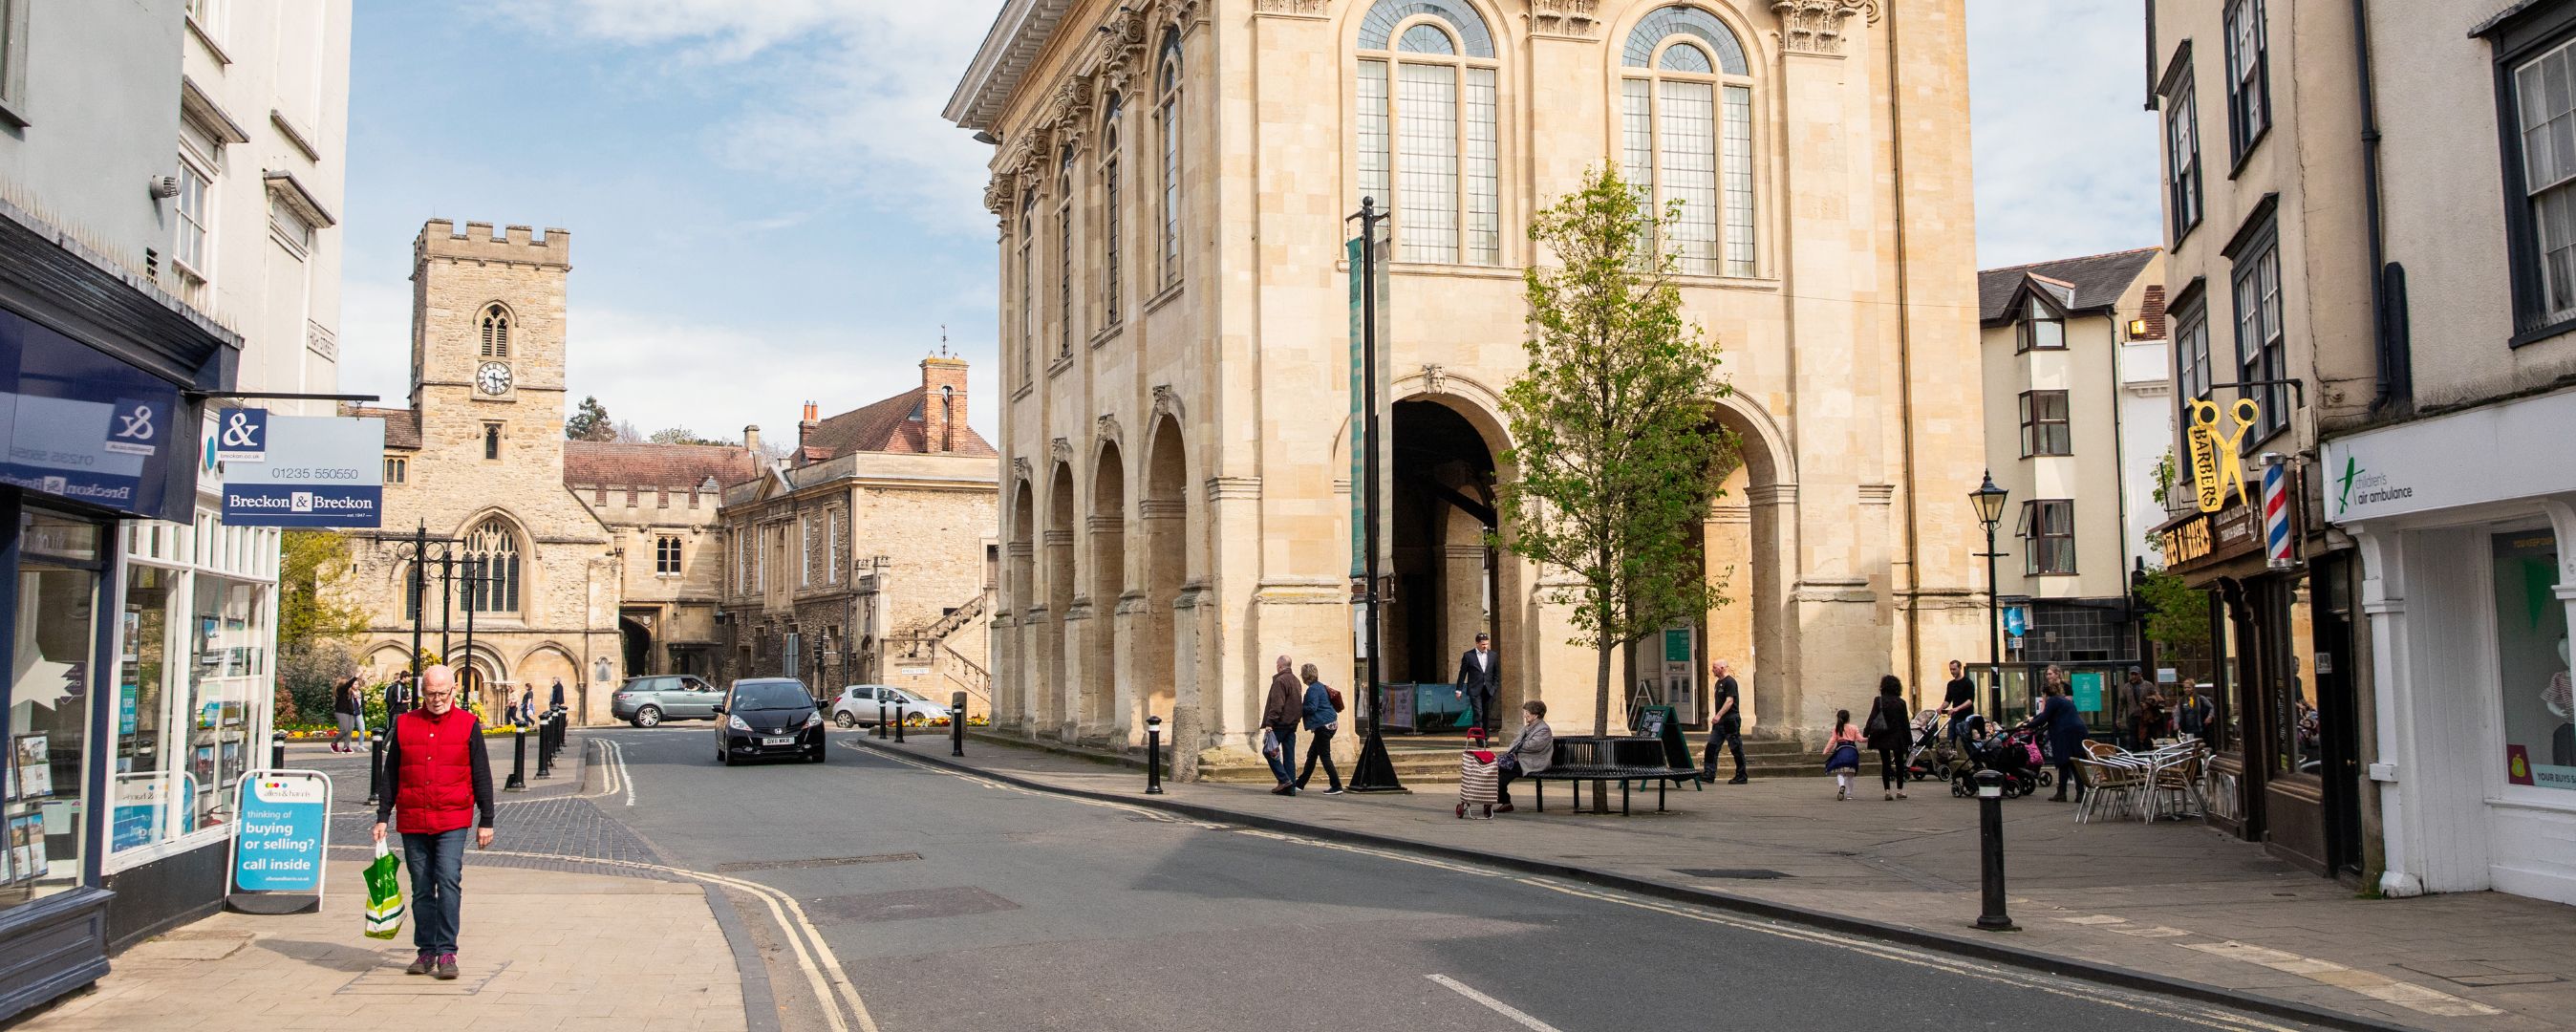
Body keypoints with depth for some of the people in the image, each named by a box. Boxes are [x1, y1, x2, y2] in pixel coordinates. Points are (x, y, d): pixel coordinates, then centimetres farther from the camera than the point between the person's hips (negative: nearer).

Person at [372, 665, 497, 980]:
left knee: (449, 881, -13)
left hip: (453, 821, -3)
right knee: (421, 889, 8)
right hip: (412, 821, 3)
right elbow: (391, 774, 14)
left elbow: (481, 776, 5)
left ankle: (447, 952, -8)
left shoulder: (468, 725, 3)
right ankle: (426, 951, 17)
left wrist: (486, 821, 3)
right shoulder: (404, 724, 9)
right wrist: (382, 816, 10)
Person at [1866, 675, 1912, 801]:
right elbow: (1905, 722, 0)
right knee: (1899, 763, 13)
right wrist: (1909, 740, 6)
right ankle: (1899, 790, 14)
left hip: (1882, 737, 0)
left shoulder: (1878, 701, -5)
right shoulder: (1901, 702, -3)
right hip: (1897, 738, 0)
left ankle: (1887, 791, -2)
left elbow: (1872, 718, -7)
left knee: (1885, 764, 4)